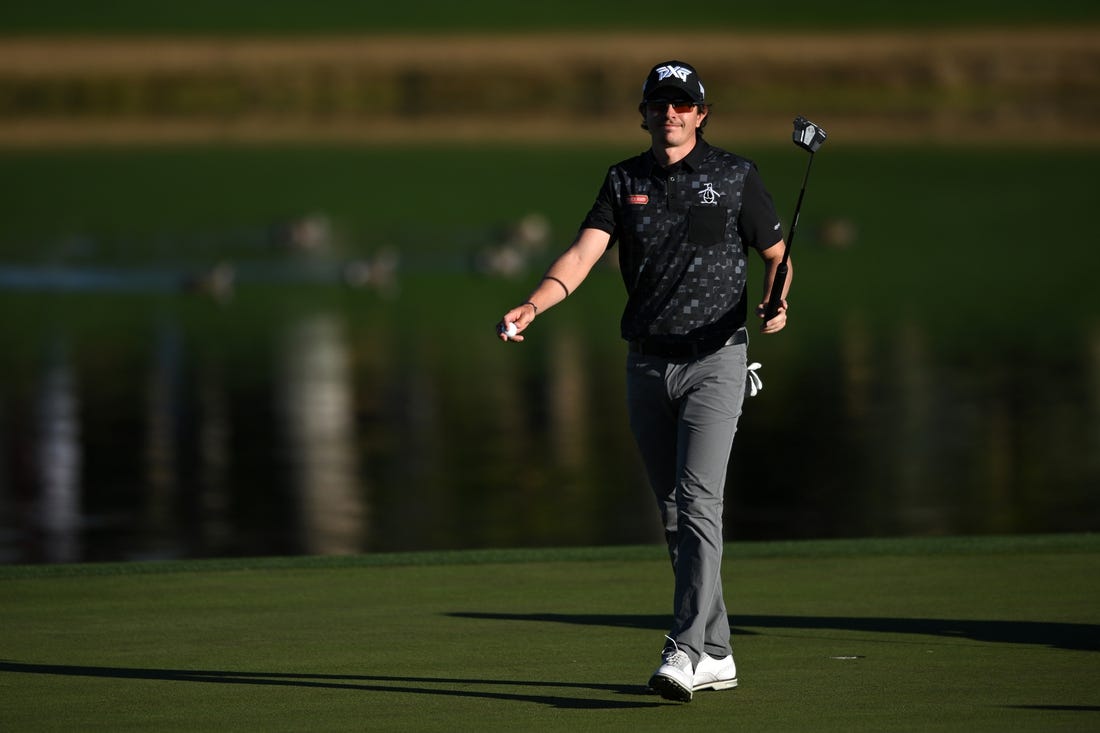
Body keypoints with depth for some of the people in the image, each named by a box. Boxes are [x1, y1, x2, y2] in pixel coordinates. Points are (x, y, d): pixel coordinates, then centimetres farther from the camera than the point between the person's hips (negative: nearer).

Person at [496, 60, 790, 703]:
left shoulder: (736, 176, -1)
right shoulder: (625, 181, 7)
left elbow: (777, 255, 6)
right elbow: (584, 253, -5)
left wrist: (776, 302, -17)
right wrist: (531, 307, -22)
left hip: (715, 360, -4)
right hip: (647, 364, 5)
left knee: (698, 500, -17)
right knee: (673, 512, 7)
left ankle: (685, 650, -23)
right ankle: (717, 654, 15)